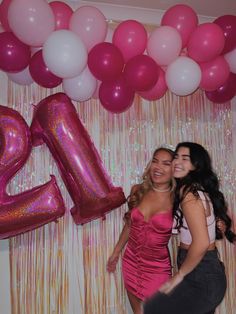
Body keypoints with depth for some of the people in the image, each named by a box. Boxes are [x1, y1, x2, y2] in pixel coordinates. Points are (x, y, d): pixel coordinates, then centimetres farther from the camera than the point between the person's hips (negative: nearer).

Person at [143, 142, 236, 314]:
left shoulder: (188, 192, -22)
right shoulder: (200, 189, 6)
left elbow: (202, 243, -28)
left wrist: (179, 275, -15)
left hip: (201, 277, -9)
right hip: (209, 271, 9)